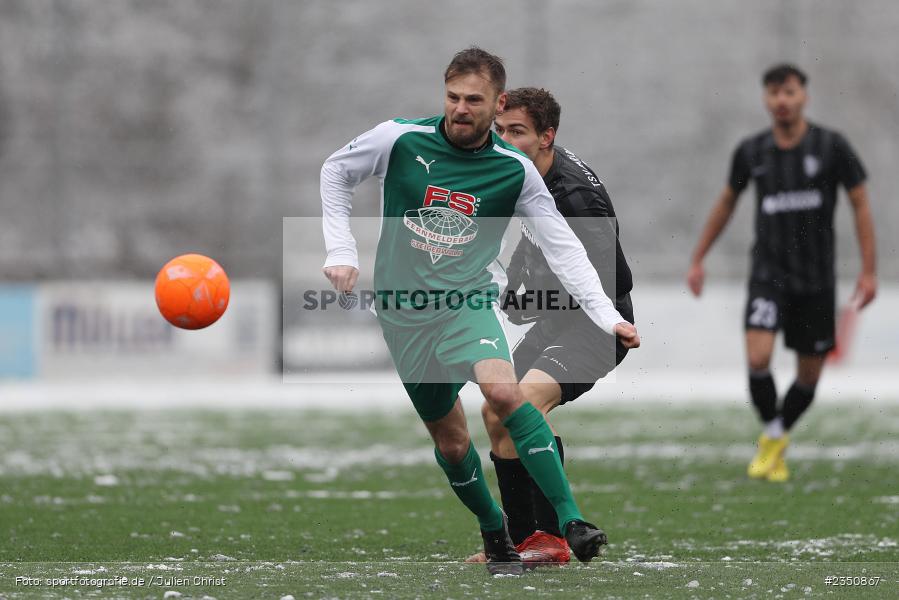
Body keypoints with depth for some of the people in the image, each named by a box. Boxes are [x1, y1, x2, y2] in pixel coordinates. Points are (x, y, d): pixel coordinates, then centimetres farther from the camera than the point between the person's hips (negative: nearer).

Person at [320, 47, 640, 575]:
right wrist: (341, 250, -1)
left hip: (469, 300, -1)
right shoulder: (400, 140, -7)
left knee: (503, 389, -29)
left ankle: (571, 520, -29)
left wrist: (607, 315, -14)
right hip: (403, 309, 2)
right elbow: (335, 172, 9)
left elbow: (562, 246, -3)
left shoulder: (516, 170, -5)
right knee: (450, 440, 4)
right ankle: (495, 531, 29)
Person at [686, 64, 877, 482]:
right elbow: (727, 202, 15)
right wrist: (698, 260, 16)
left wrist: (869, 271, -4)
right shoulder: (751, 152, -1)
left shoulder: (831, 146, -6)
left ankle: (779, 438, 31)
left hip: (816, 277, 0)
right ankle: (771, 436, 4)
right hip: (768, 272, 0)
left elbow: (860, 203, 0)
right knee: (758, 359, -20)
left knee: (809, 375, 6)